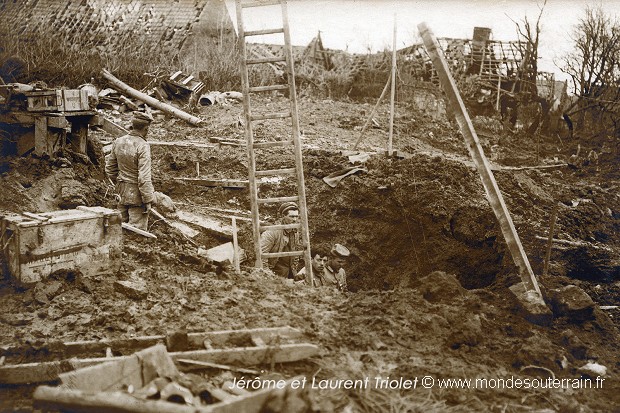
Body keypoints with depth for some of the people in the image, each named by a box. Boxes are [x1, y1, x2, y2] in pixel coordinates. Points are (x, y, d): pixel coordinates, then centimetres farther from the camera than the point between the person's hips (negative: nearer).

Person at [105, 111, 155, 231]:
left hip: (122, 193, 7)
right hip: (136, 194, -7)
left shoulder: (118, 142, 2)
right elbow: (144, 177, -22)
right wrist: (148, 200, -16)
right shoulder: (143, 146, -19)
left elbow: (110, 168, 12)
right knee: (137, 230, 1)